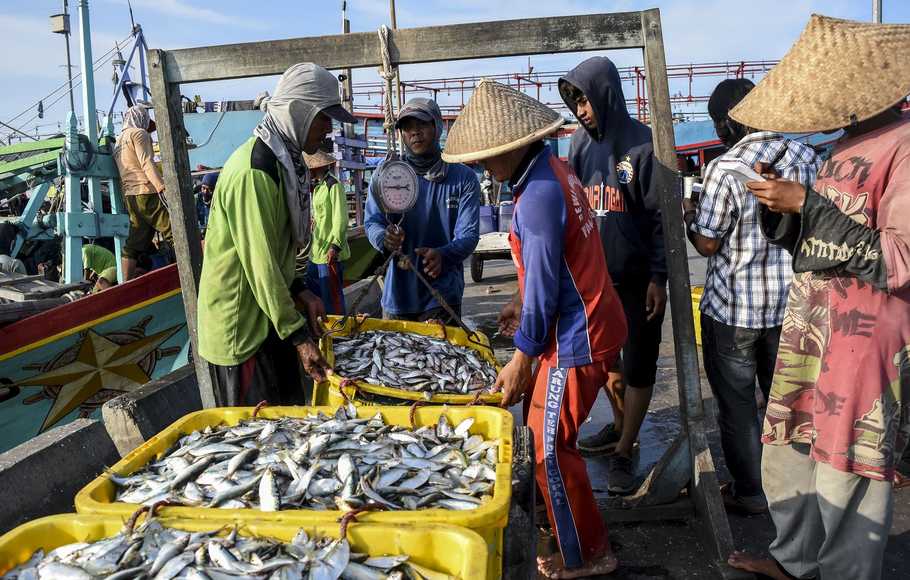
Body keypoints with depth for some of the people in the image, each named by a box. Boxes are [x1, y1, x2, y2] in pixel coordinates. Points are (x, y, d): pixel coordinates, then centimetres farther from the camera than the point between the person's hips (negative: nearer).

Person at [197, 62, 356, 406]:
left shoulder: (284, 160, 10)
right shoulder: (254, 171, -22)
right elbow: (261, 264, -24)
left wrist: (299, 292, 5)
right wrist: (298, 335, -22)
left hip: (267, 316, 10)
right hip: (242, 326, -10)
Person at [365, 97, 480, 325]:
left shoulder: (463, 178, -3)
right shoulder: (385, 175, 1)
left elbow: (468, 234, -9)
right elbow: (372, 222, 1)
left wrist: (442, 255, -30)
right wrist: (384, 238, -23)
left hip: (442, 294, -1)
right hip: (397, 293, 2)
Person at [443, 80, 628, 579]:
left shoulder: (537, 198, -25)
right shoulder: (555, 169, 6)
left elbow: (543, 283, -22)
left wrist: (521, 358, -14)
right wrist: (523, 302, 20)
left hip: (576, 339, -10)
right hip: (588, 320, 10)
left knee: (551, 446, 2)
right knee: (542, 424, 21)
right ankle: (555, 512, 39)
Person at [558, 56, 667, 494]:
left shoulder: (641, 144, -12)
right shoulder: (580, 143, 5)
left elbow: (661, 215, -10)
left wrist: (658, 278, -12)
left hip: (637, 276, -6)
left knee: (638, 364, 3)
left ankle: (623, 452, 14)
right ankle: (620, 426, 37)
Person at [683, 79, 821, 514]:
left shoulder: (725, 169, -20)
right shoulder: (806, 157, -1)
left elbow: (707, 245, -14)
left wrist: (689, 215, 5)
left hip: (733, 308, -6)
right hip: (791, 302, 6)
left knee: (736, 402, 11)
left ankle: (749, 492, 22)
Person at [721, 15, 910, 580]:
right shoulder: (848, 148, 13)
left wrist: (807, 204, -19)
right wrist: (781, 200, 0)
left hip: (864, 343, -9)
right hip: (810, 333, 9)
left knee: (846, 482, 2)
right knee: (787, 458, 19)